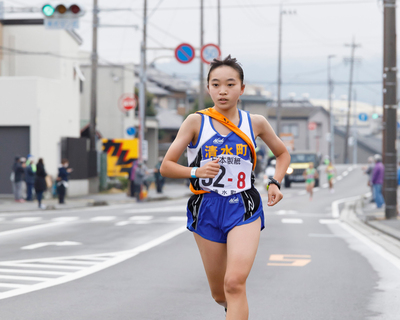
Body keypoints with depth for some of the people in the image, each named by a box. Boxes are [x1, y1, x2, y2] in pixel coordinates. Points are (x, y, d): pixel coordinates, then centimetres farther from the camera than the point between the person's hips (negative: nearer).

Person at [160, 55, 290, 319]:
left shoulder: (255, 123, 4)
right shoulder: (196, 122, -1)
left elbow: (283, 153, 21)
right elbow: (166, 166, 0)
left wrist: (275, 183, 3)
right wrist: (196, 172, -18)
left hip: (243, 208, -1)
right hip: (206, 209, 1)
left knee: (235, 283, -21)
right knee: (219, 294, 12)